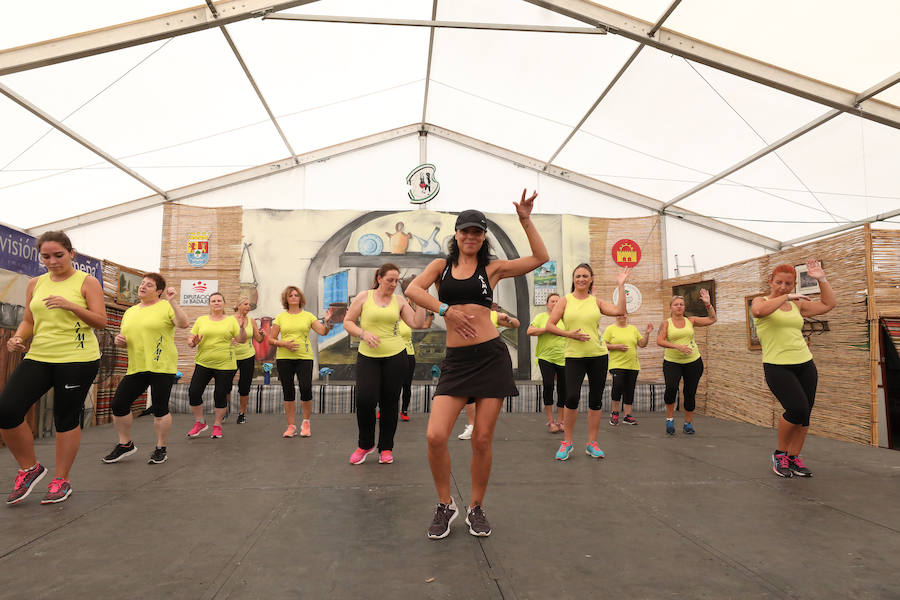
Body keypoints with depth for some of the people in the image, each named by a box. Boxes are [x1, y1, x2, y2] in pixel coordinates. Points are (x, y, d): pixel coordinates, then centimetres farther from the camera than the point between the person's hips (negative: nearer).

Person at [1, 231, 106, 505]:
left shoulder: (87, 282, -1)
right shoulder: (35, 284, 13)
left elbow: (101, 321, -5)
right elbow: (29, 321, 19)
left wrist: (71, 306, -20)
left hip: (78, 359, -5)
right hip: (38, 357, 5)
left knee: (67, 418, 2)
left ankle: (61, 480, 19)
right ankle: (29, 468, 14)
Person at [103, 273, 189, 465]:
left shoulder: (165, 307, -2)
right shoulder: (130, 312, 17)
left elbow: (183, 324, -19)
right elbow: (125, 340, 24)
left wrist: (173, 302, -27)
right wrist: (120, 341, 1)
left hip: (161, 367, -6)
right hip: (136, 368, 6)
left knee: (160, 409, -2)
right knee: (118, 404, 3)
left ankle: (161, 449, 15)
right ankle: (125, 444, 23)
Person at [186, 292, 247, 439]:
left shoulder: (231, 321, 4)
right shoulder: (201, 320, 9)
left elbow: (242, 340, -1)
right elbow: (190, 339, 10)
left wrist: (242, 328, -18)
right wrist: (193, 342, -12)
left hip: (225, 365, -2)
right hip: (203, 363, 2)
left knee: (220, 395, 1)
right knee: (194, 392, -4)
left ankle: (217, 425, 19)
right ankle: (199, 423, 18)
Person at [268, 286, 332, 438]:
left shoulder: (308, 316, 7)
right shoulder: (280, 317, 8)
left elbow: (323, 332, 0)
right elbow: (271, 339, 8)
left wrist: (326, 321, -19)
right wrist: (284, 344, -10)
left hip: (304, 357, -1)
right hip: (284, 358, 1)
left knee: (306, 389, -8)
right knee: (288, 391, 3)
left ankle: (306, 422, 14)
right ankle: (291, 426, 15)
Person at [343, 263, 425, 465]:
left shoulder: (399, 300, 7)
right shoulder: (364, 297, 3)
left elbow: (417, 324, 2)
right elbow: (347, 322, 5)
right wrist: (363, 333, -12)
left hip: (396, 357, 2)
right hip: (368, 357, -1)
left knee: (389, 403, 6)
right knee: (365, 400, -11)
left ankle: (386, 448, 22)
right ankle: (365, 445, 14)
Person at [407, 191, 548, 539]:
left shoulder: (492, 268, 10)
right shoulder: (442, 265, 12)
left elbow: (541, 258, 3)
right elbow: (413, 290, -5)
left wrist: (525, 220, -1)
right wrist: (446, 310, -15)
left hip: (491, 356, 0)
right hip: (456, 360, 1)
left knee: (482, 440, 3)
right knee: (436, 436, -11)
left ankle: (476, 509, 25)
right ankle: (445, 506, 14)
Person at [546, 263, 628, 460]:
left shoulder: (596, 301, 9)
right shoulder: (565, 301, 5)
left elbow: (619, 311, -6)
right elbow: (549, 325, 0)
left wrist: (621, 285, -4)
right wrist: (569, 334, -12)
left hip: (598, 355, 2)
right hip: (574, 356, -2)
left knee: (596, 400, 6)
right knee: (571, 398, -12)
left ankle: (592, 443, 19)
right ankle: (568, 442, 7)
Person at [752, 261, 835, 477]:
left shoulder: (797, 305, 14)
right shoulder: (761, 302, -1)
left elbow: (829, 304, 18)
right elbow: (759, 310, -25)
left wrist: (821, 279, 11)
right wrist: (786, 297, -16)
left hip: (805, 364, 6)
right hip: (777, 367, -6)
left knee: (804, 415, 4)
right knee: (797, 409, -18)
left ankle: (794, 457, 20)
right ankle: (780, 454, 4)